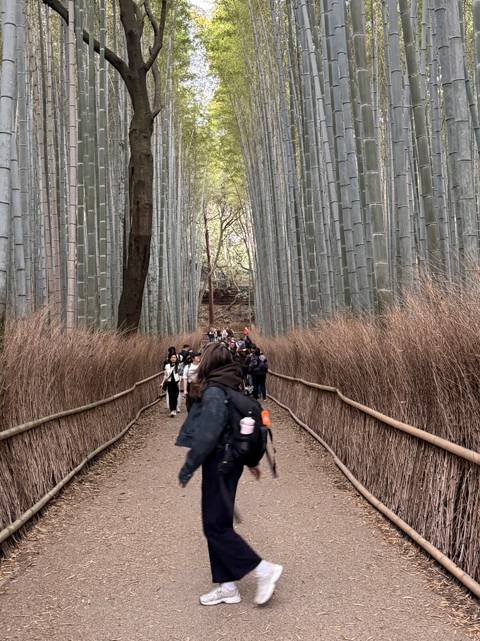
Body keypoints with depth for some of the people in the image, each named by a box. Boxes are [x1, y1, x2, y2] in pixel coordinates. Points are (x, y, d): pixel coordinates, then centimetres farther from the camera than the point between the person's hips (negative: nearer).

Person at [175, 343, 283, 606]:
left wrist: (187, 469, -14)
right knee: (218, 524, 14)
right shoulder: (230, 389, 9)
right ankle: (227, 586, 22)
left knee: (216, 526, -1)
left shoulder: (213, 392, -19)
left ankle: (264, 570, 3)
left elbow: (206, 437, -23)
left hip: (219, 465, -9)